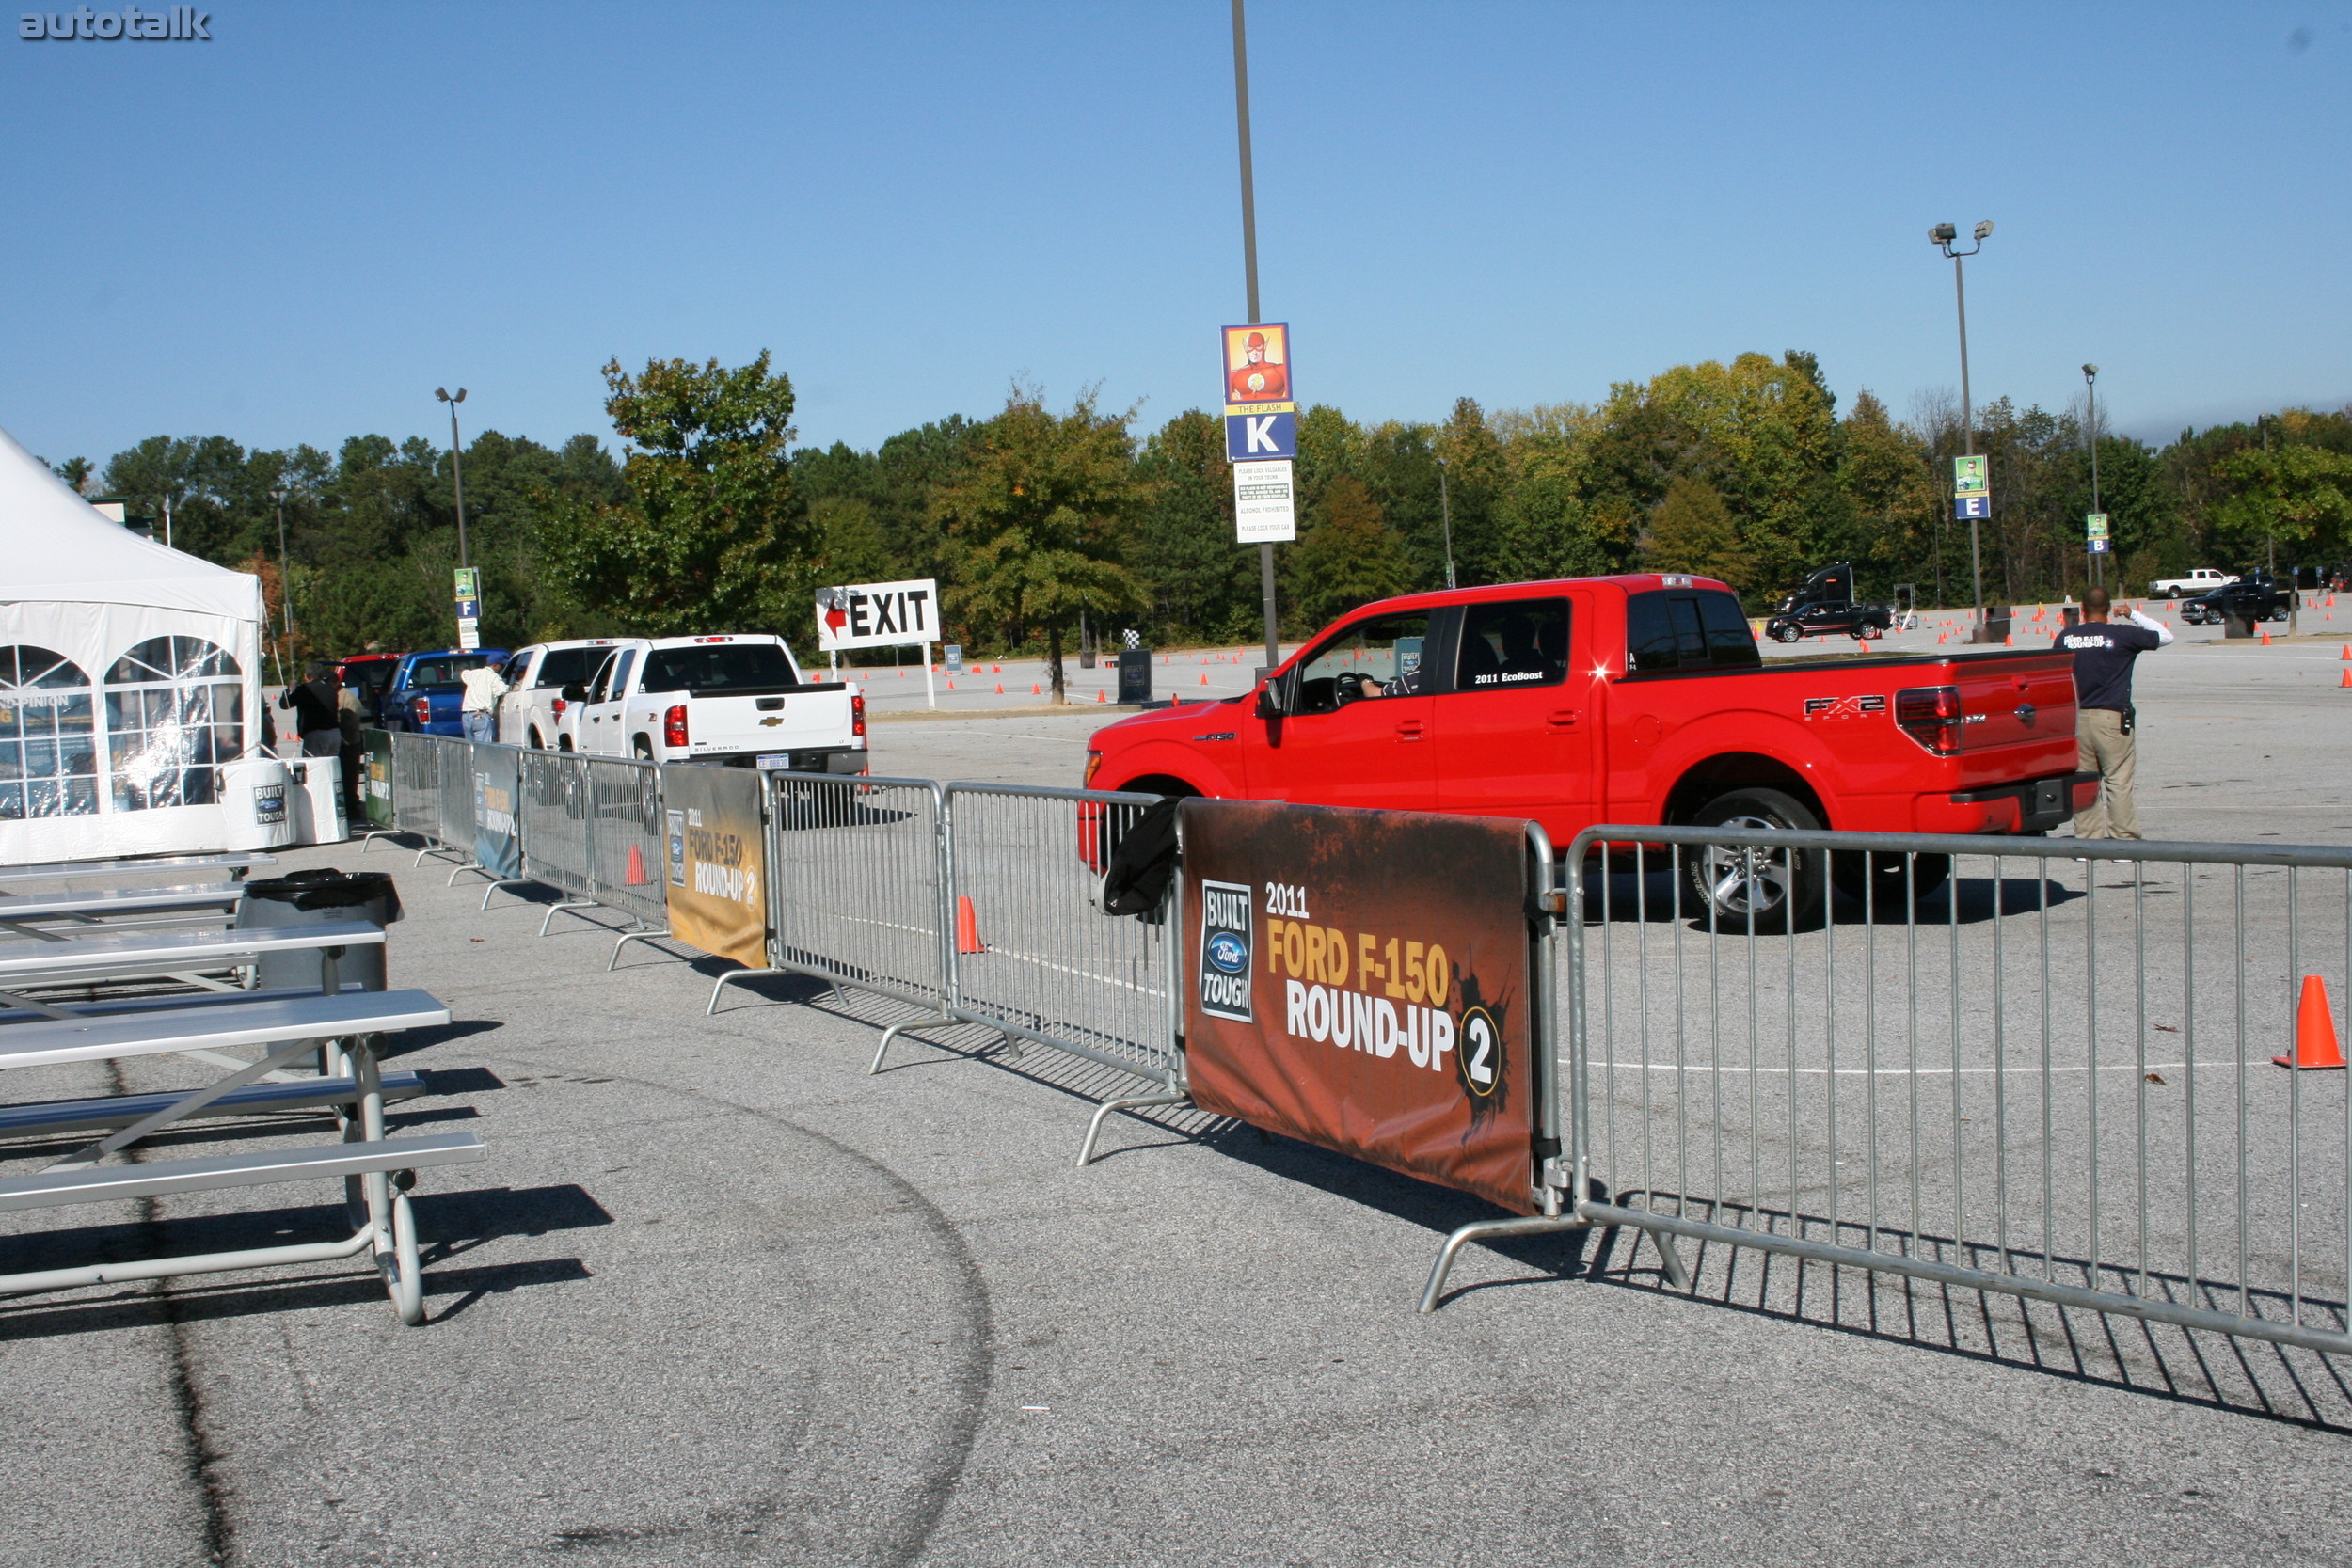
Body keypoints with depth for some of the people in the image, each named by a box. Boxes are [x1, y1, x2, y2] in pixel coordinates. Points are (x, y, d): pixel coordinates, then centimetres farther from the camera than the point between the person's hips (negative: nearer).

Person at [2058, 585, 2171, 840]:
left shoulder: (2066, 637, 3)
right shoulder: (2122, 635, -6)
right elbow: (2165, 637, 7)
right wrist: (2134, 615, 17)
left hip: (2078, 718, 3)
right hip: (2111, 717, -3)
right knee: (2118, 781, -1)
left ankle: (2086, 839, 8)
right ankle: (2123, 839, -1)